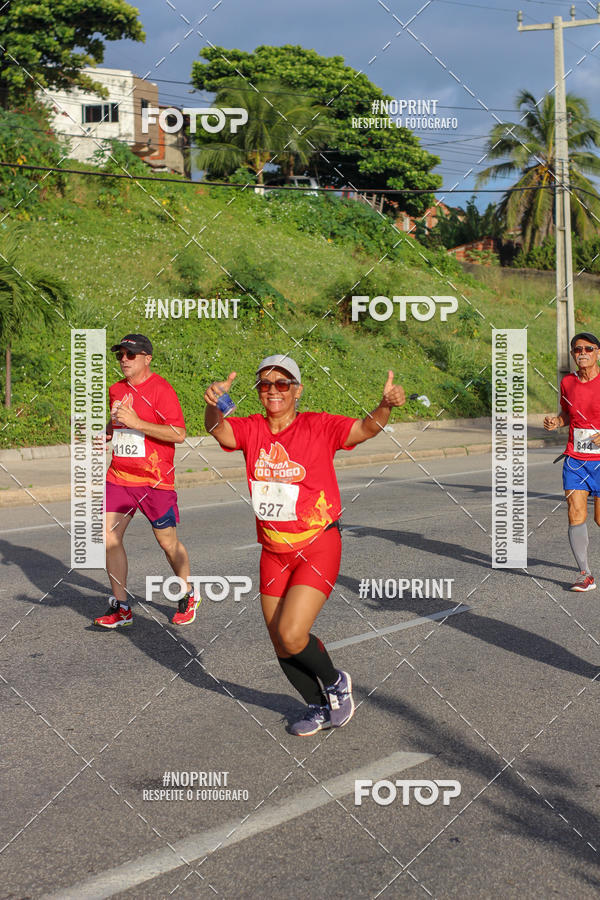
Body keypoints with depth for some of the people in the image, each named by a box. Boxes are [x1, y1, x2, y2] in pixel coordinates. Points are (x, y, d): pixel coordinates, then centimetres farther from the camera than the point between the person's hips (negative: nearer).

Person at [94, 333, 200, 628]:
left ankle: (188, 597, 28)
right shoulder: (116, 390, 12)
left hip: (154, 480, -6)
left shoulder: (161, 389, -11)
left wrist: (137, 422, -24)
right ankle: (120, 607, 5)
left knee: (168, 543, 5)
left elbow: (179, 434, -18)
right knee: (108, 537, -4)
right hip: (119, 477, 6)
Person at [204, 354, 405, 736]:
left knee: (291, 635, -15)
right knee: (281, 645, 10)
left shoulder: (318, 426, -9)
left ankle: (336, 682, 16)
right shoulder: (252, 429, -1)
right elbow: (219, 430, -19)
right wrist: (214, 403, -41)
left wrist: (386, 405, -41)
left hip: (318, 549, -5)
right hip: (274, 553, 5)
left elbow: (365, 429, -20)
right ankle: (320, 708, 34)